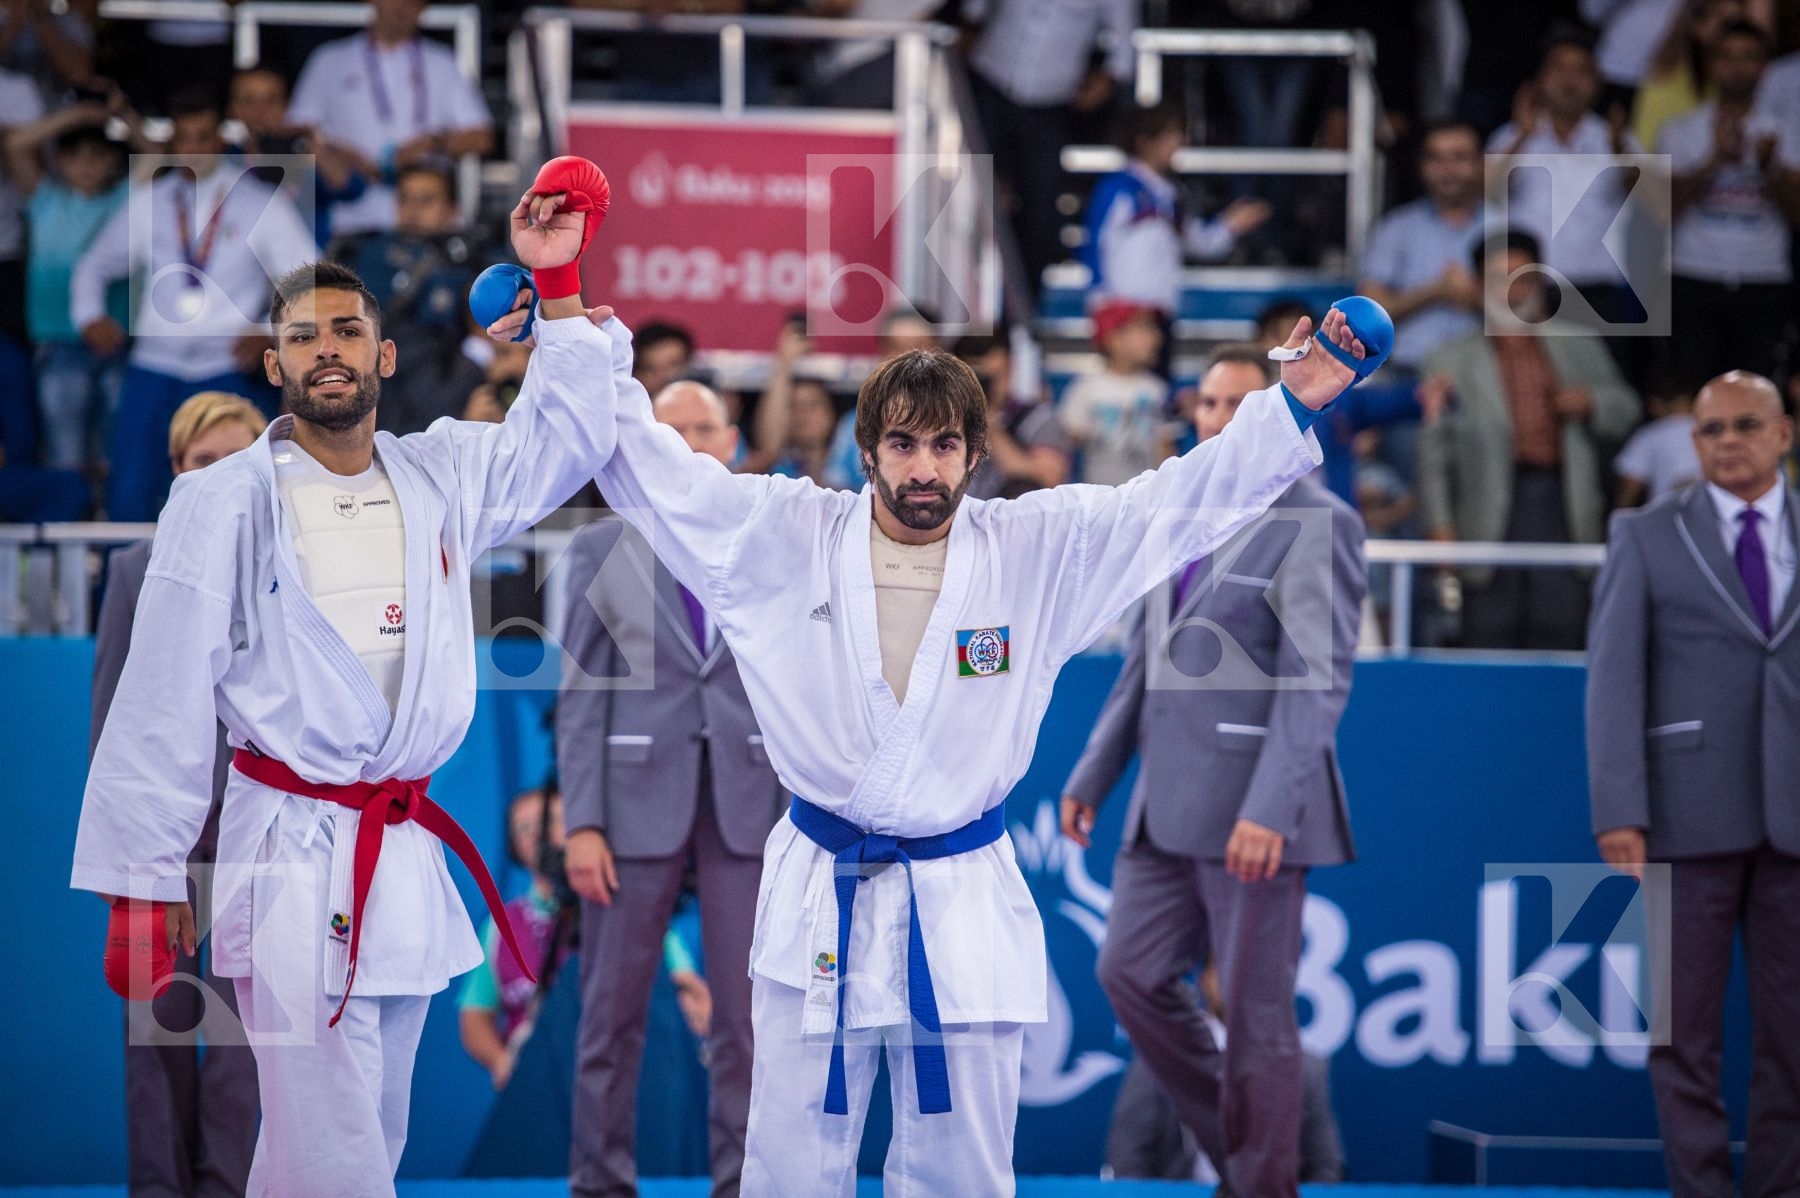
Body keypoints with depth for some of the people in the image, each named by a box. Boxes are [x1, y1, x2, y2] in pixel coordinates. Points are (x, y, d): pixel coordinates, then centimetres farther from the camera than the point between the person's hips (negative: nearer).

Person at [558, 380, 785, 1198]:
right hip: (638, 798, -1)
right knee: (613, 1013, 3)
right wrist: (582, 823, -7)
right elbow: (581, 693, 1)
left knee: (748, 1015, 1)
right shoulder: (601, 548, 4)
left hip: (747, 804, 1)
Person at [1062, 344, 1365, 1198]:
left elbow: (1319, 680, -16)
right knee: (1131, 973, 6)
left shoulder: (1316, 525, -9)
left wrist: (1271, 811, -24)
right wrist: (1092, 776, 18)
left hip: (1253, 809, -8)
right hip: (1168, 806, 8)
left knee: (1255, 1008, -2)